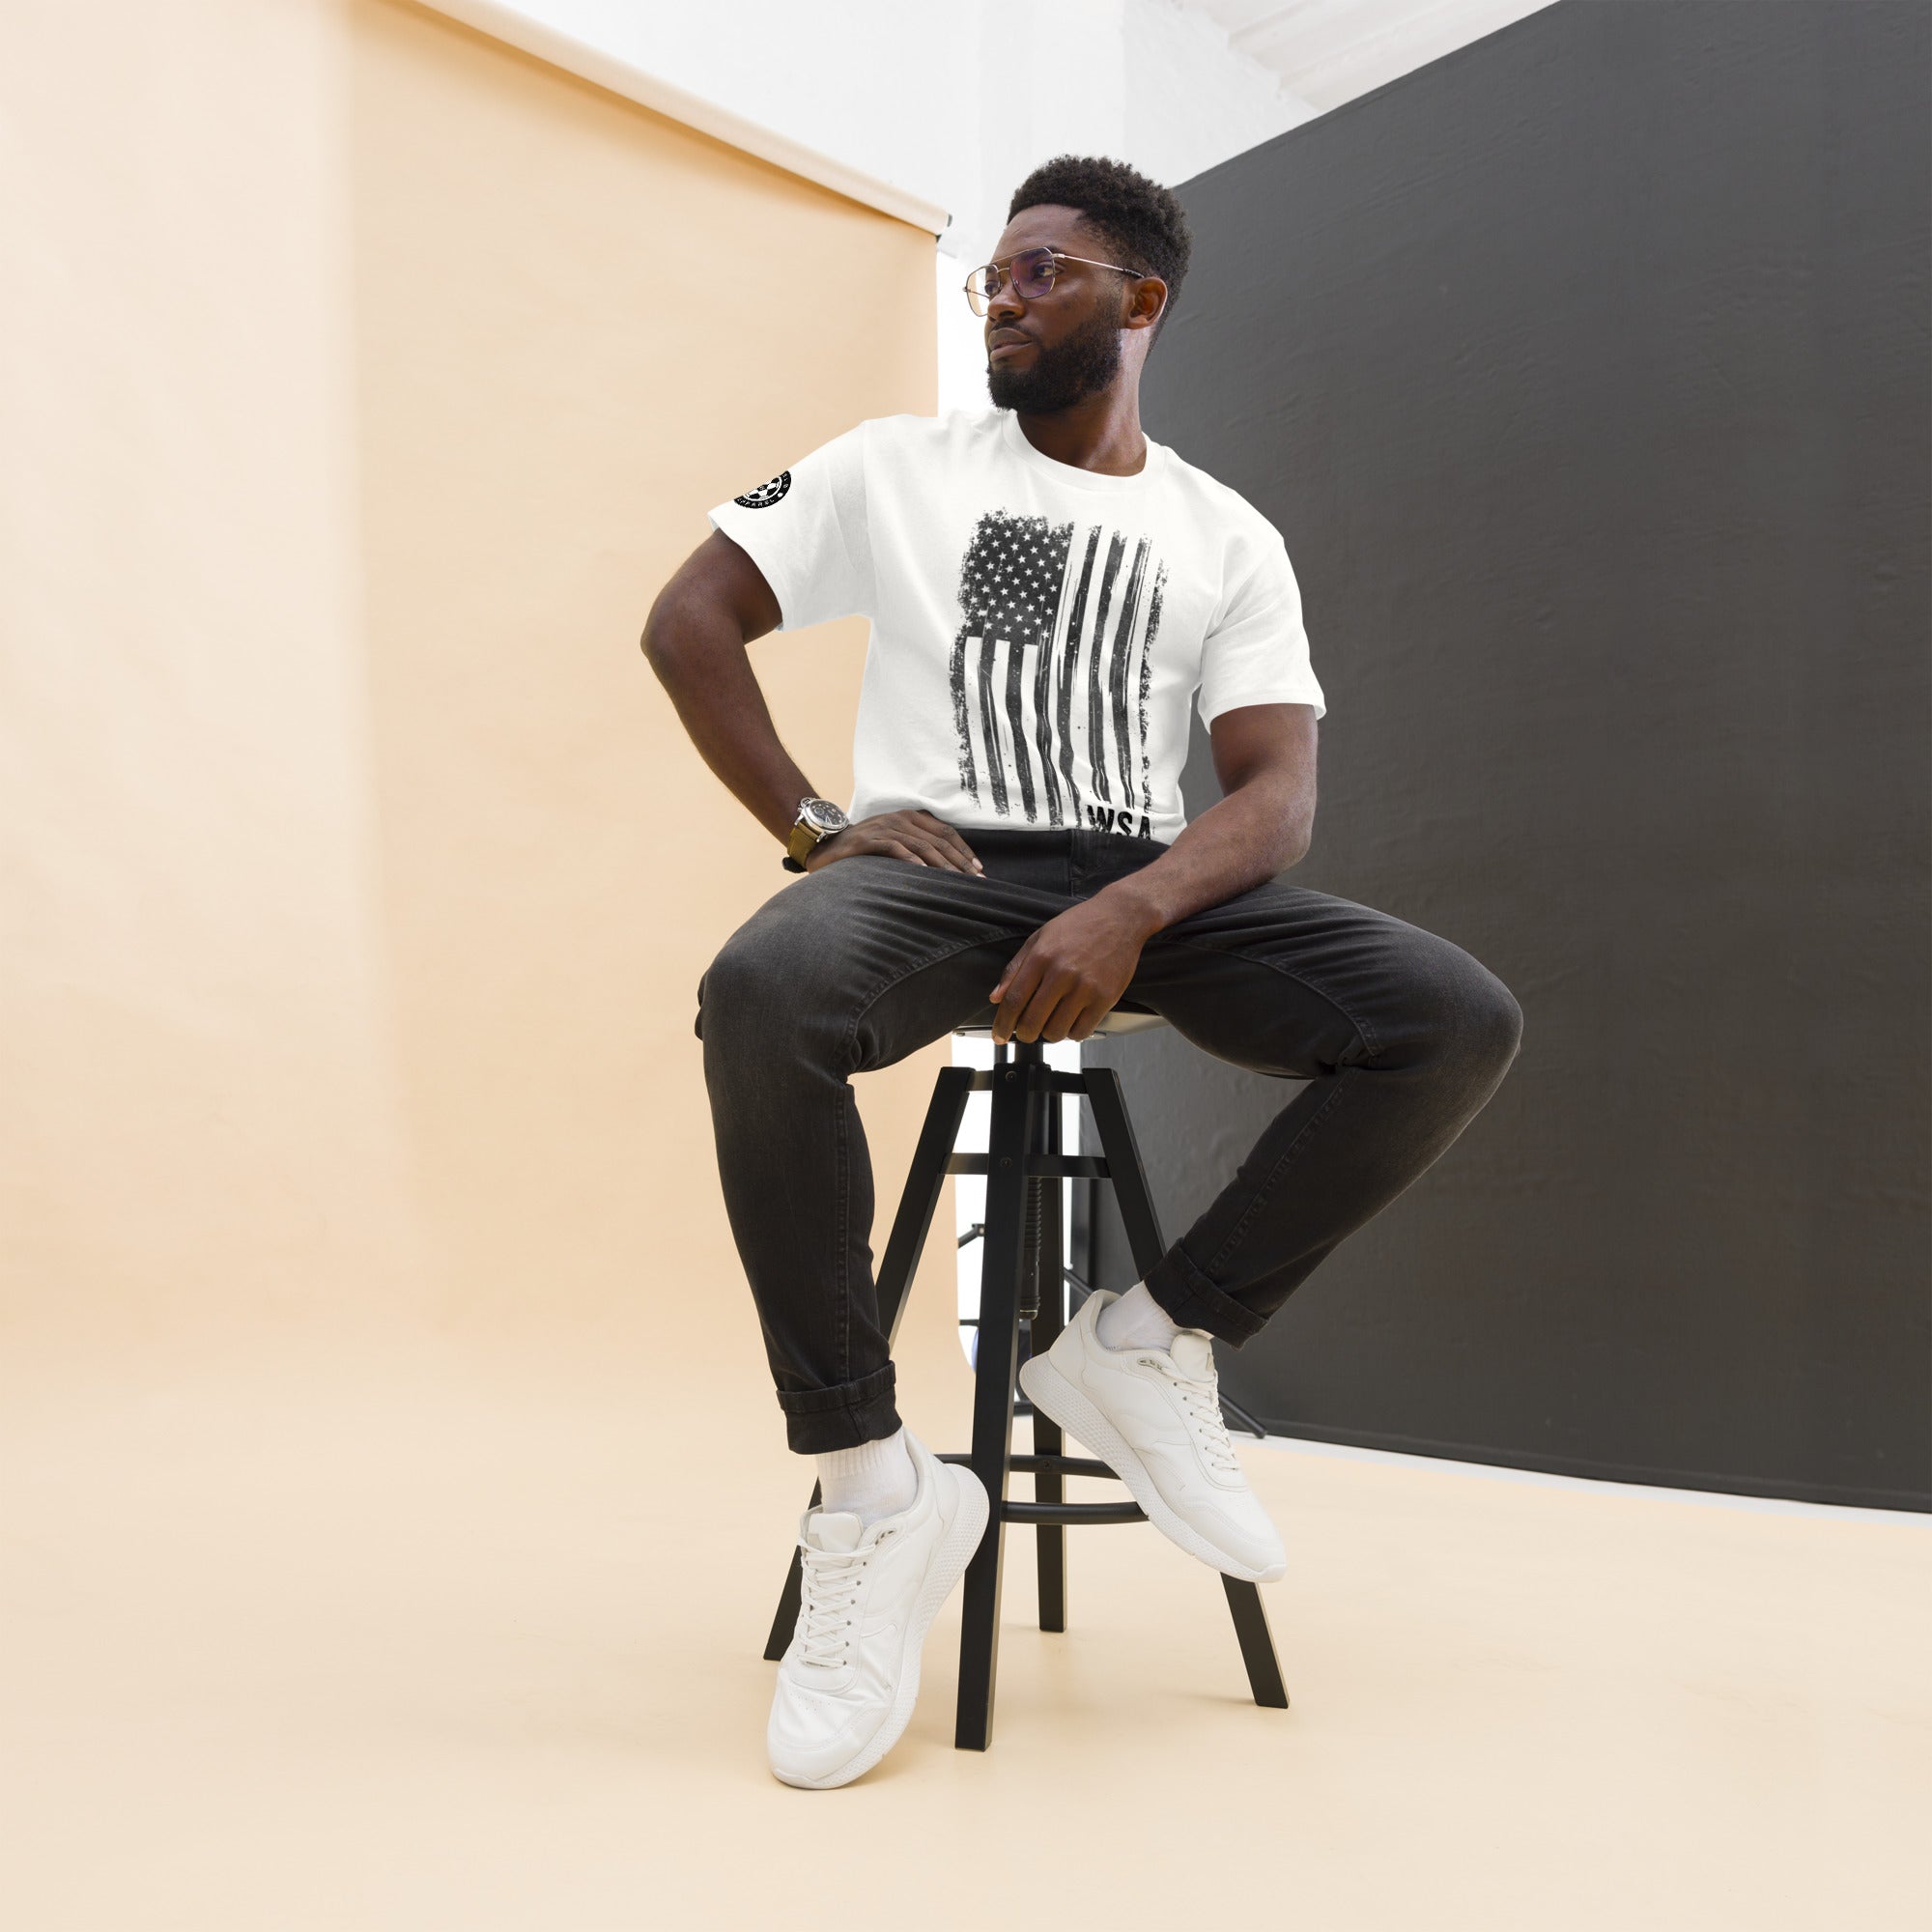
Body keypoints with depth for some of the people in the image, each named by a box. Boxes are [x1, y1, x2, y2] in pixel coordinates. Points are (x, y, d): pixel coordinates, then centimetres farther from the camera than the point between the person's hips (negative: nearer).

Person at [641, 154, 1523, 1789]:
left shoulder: (1229, 537, 13)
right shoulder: (895, 466, 12)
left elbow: (1277, 791, 0)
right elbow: (687, 620, 9)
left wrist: (1132, 911, -21)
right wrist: (812, 824, -5)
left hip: (1149, 885, 2)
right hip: (938, 864, -1)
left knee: (1460, 1018, -21)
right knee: (763, 990, -37)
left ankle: (1153, 1346, -8)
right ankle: (870, 1485, -22)